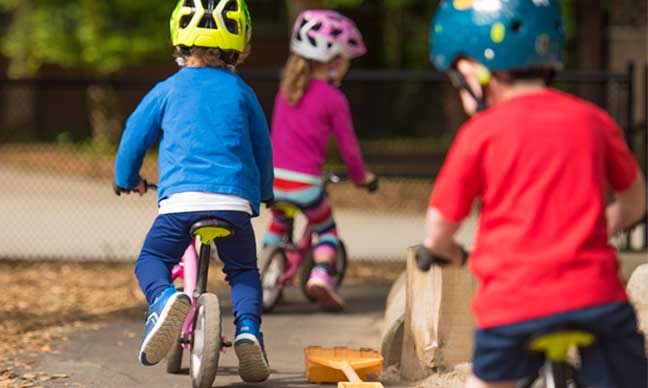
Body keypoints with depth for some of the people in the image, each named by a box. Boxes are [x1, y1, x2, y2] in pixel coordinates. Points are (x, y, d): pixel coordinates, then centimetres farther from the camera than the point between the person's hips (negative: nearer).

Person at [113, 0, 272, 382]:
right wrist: (264, 192, 42)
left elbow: (136, 134, 19)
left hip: (180, 197, -1)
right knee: (244, 270, 19)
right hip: (234, 198, 1)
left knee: (152, 260, 11)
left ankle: (164, 298, -24)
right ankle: (248, 329, -8)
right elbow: (263, 146, 24)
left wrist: (127, 178, 38)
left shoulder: (168, 90, 12)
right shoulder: (241, 91, 15)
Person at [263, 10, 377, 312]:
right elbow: (349, 147, -2)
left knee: (278, 223, 33)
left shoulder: (286, 89, 11)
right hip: (305, 184, -5)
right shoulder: (333, 99, -7)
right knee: (327, 230, 17)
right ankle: (321, 274, -7)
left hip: (273, 176, 5)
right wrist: (361, 177, 16)